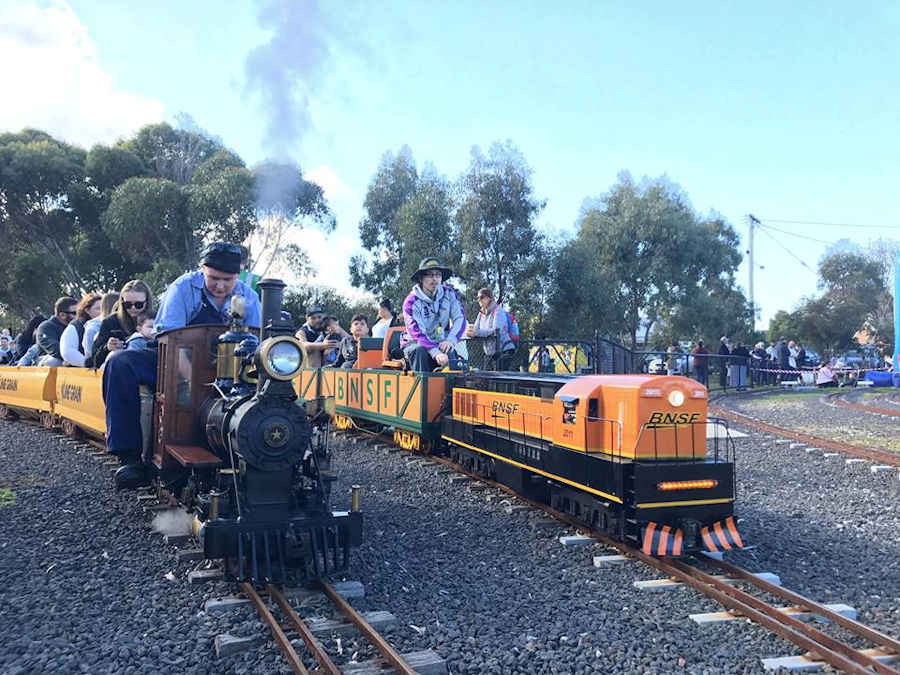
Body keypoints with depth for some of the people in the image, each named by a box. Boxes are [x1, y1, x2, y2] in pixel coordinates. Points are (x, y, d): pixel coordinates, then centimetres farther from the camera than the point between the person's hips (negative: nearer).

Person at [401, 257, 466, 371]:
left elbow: (460, 318, -10)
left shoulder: (449, 293, -1)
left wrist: (451, 340, -31)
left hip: (440, 344, 2)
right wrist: (435, 352, -42)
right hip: (415, 343, -2)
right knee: (419, 351, -35)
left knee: (450, 352, -30)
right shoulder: (412, 301, -15)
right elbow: (416, 332, -26)